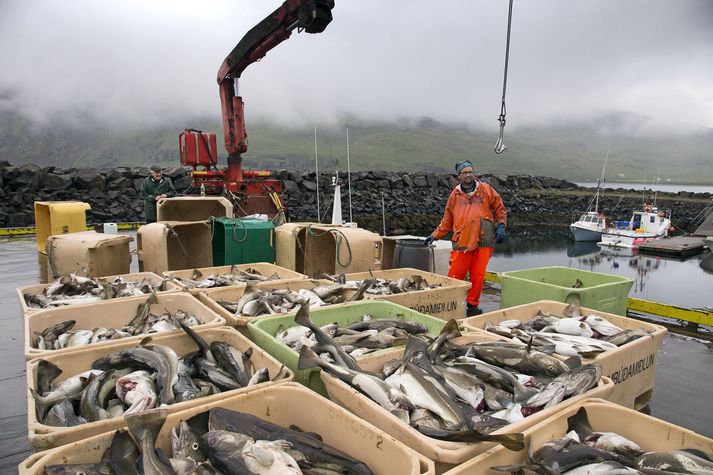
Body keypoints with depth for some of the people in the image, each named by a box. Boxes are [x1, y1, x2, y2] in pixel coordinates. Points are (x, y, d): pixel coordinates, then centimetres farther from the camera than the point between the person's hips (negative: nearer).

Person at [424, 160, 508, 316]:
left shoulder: (486, 189, 8)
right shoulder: (455, 195, 10)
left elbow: (500, 209, 14)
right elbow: (447, 220, 16)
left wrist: (501, 226, 2)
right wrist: (434, 236, 12)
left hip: (483, 241, 0)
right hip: (462, 242, 0)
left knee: (478, 276, 3)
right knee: (455, 276, -2)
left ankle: (472, 306, 18)